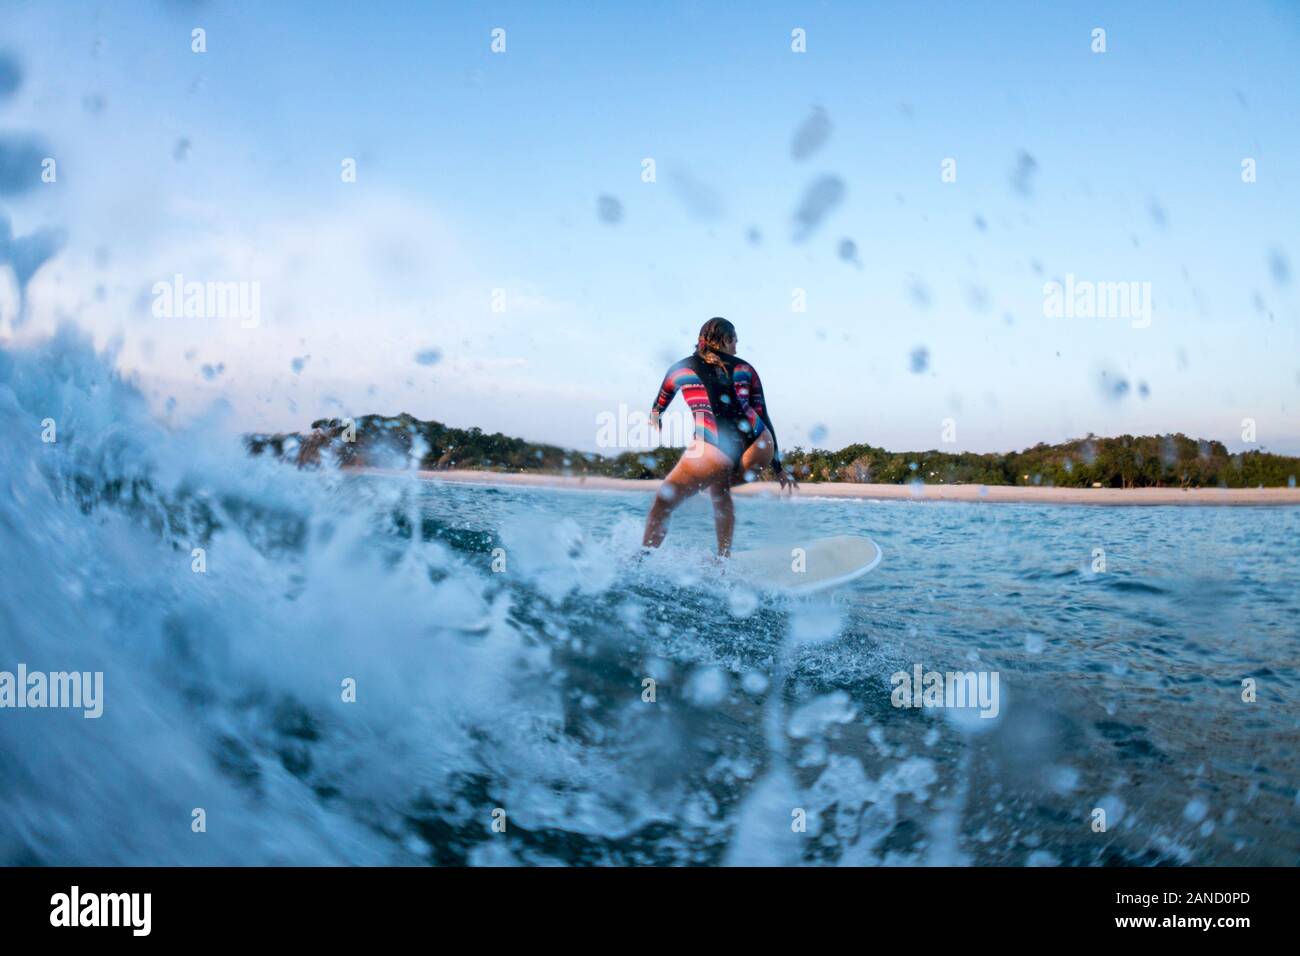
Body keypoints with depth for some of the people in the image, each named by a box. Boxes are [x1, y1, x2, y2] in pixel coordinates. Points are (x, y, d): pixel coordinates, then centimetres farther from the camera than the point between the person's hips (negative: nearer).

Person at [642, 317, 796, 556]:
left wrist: (653, 421, 58)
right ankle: (724, 559, 23)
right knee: (718, 487, 31)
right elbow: (763, 417, 21)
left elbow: (657, 410, 34)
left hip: (713, 447, -3)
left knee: (663, 503, 12)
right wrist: (778, 467, 25)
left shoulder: (680, 369, 19)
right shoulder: (744, 368, 21)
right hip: (759, 446, 3)